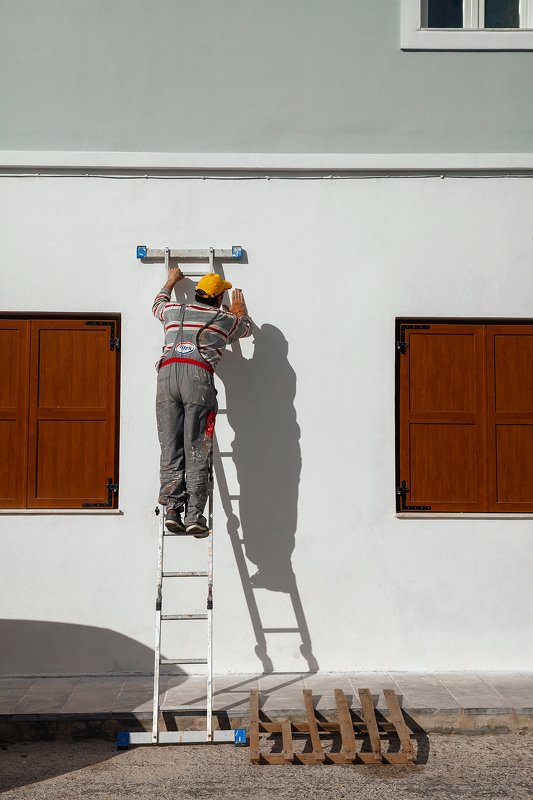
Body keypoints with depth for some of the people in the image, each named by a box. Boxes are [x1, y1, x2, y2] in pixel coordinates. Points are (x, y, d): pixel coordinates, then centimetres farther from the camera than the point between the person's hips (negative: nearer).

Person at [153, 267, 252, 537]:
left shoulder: (174, 311, 28)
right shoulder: (225, 319, 22)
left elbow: (158, 305, 53)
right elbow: (246, 327, 45)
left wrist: (170, 282, 69)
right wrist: (240, 310, 65)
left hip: (167, 373, 3)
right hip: (198, 375, -2)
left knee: (170, 447, 0)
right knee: (196, 451, -5)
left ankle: (172, 508, -10)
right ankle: (194, 515, -10)